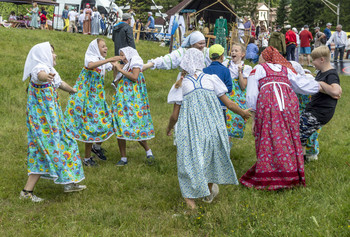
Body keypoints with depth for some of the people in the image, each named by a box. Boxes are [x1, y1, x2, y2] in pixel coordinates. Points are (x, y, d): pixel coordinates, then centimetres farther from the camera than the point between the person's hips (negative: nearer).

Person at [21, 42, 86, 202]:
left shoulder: (49, 69, 14)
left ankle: (69, 183, 26)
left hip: (51, 117, 10)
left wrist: (73, 91, 53)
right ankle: (27, 192, -5)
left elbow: (60, 83, 35)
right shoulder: (39, 68, -17)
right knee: (47, 149, -9)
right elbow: (39, 74, -44)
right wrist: (45, 76, -69)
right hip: (43, 119, -10)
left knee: (63, 144, 15)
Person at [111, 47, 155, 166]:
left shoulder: (135, 62, 4)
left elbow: (134, 77, -13)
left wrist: (120, 70, -7)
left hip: (133, 100, -6)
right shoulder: (124, 67, 21)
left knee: (136, 127, -9)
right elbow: (117, 83, 18)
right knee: (119, 128, 2)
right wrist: (116, 70, 11)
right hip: (121, 100, 6)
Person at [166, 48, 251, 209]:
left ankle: (190, 198, 4)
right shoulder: (211, 79, 5)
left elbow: (175, 115, 2)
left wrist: (169, 128, 22)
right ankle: (209, 193, 35)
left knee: (190, 159, 7)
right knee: (211, 154, 21)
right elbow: (229, 104, 5)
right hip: (212, 124, 2)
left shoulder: (180, 85, 2)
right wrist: (243, 113, 23)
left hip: (191, 127, -2)